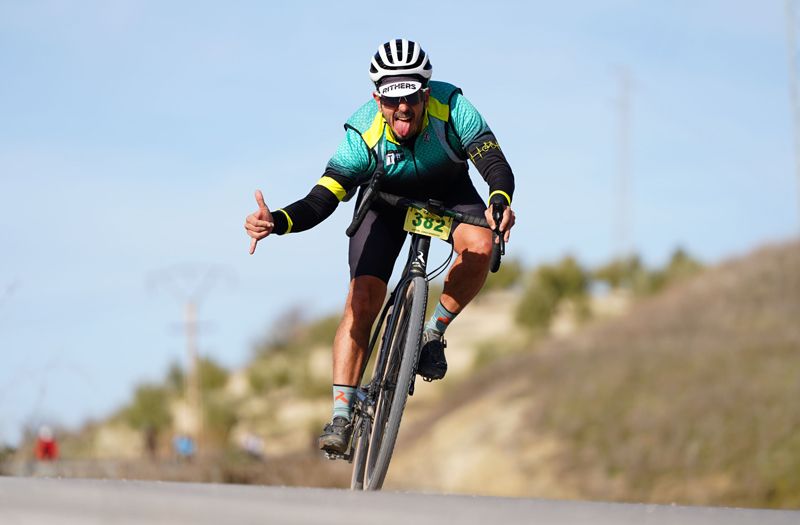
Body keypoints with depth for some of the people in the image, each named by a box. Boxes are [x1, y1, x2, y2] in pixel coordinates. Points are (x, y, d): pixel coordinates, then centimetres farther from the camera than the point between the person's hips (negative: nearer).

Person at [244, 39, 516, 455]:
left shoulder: (452, 108, -33)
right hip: (386, 199, -1)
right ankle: (341, 415, -16)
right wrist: (277, 222, -56)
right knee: (363, 297, -18)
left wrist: (500, 202, -60)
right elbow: (321, 200, -36)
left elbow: (495, 163, -37)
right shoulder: (363, 135, -33)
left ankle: (434, 332, -6)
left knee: (479, 246, -31)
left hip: (447, 191, 1)